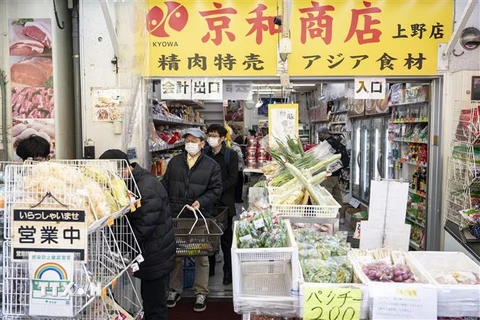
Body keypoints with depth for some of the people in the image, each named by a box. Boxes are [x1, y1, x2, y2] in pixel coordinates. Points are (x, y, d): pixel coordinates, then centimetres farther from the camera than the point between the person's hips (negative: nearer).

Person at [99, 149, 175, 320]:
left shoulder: (146, 191, -27)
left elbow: (141, 230, -26)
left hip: (155, 259, -9)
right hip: (152, 256, 9)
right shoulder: (136, 180, 5)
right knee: (151, 303, 22)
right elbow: (130, 218, 12)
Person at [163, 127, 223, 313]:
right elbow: (165, 186, 11)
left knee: (201, 256, 6)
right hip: (175, 216, 3)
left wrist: (201, 201, -18)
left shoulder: (211, 165, 0)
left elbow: (216, 190, -2)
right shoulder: (174, 162, 9)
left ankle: (201, 292, 20)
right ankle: (175, 289, 29)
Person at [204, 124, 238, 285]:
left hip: (224, 201, -3)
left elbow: (233, 179, -8)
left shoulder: (231, 154, -3)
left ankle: (228, 272, 16)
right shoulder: (205, 154, 7)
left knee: (226, 238, 5)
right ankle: (209, 268, 27)